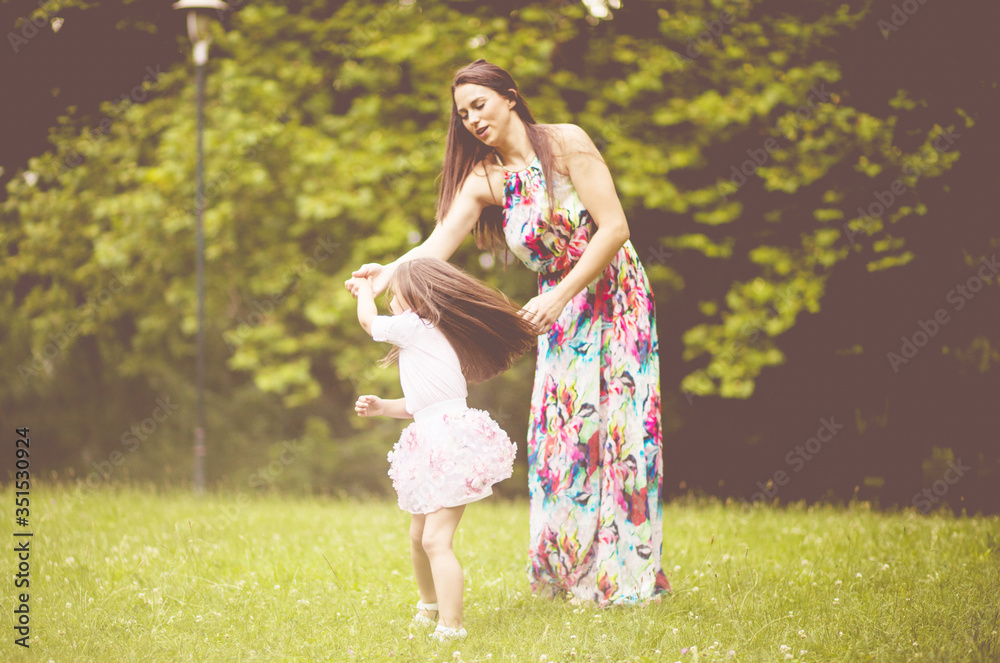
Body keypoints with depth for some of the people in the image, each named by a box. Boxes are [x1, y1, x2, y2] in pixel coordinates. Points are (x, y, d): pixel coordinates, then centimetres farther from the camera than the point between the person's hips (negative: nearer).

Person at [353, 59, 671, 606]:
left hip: (613, 298, -4)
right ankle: (569, 572, 8)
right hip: (559, 316, 4)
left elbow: (614, 227, -16)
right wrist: (390, 272, -31)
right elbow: (437, 246, -10)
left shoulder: (566, 143, -11)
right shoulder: (484, 179, 1)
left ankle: (625, 572, 0)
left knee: (617, 427, -6)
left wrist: (558, 297, -19)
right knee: (559, 436, 0)